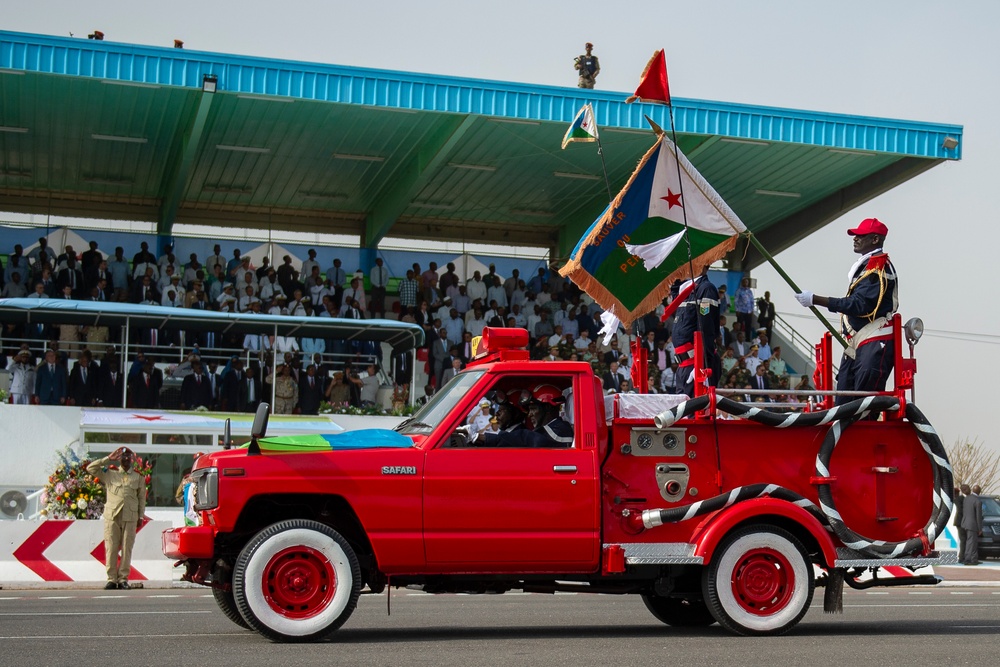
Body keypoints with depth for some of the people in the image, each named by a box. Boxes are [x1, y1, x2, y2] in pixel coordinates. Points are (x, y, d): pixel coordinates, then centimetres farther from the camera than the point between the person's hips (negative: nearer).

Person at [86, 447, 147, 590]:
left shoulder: (138, 477, 17)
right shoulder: (109, 474, 16)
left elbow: (142, 498, 16)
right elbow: (90, 468, 11)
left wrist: (141, 516, 8)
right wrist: (108, 459, 9)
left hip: (130, 517, 0)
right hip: (112, 515, 0)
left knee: (127, 548, -3)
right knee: (111, 548, -4)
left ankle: (123, 578, 3)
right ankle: (111, 579, -1)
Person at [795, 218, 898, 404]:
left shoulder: (880, 267, -11)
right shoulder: (864, 265, 22)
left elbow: (860, 305, -19)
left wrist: (815, 300, -20)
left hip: (875, 344, -10)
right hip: (856, 345, 10)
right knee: (844, 402, 5)